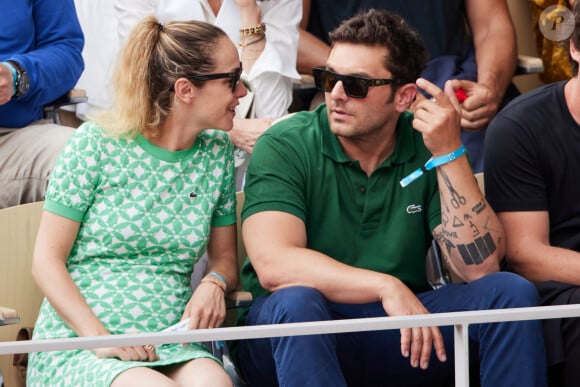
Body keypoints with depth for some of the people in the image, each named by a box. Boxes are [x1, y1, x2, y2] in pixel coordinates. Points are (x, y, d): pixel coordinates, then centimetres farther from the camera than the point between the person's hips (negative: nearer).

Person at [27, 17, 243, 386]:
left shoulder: (216, 152, 10)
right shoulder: (96, 143, -2)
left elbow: (225, 256, 20)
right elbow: (47, 259, -3)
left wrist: (214, 283, -4)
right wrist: (98, 337, -15)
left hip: (171, 346, 3)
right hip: (76, 344, -3)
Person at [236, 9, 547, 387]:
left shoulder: (428, 149, 1)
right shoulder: (284, 147, -8)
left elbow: (481, 266, -9)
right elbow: (273, 265, -22)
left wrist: (449, 154, -16)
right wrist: (386, 287, -31)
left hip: (404, 334, 3)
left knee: (511, 292, -17)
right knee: (296, 301, -35)